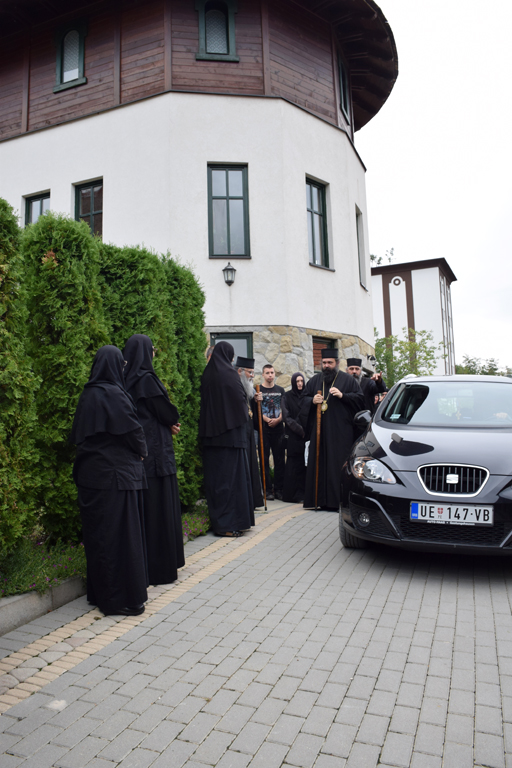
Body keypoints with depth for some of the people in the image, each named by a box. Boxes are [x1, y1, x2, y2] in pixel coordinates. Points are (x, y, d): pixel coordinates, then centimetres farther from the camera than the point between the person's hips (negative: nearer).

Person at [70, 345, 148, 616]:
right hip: (116, 474, -8)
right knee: (120, 533, 1)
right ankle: (122, 598, 10)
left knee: (98, 533, 16)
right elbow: (132, 430, -14)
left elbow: (77, 434, 14)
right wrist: (141, 451, 3)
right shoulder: (113, 394, -17)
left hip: (91, 473, 8)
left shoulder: (87, 395, 8)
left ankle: (99, 592, 29)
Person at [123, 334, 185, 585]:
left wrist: (168, 423, 6)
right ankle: (161, 566, 9)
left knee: (143, 507, 14)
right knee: (159, 506, 0)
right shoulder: (147, 379, -16)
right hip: (155, 450, -8)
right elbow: (167, 412, -11)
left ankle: (143, 562, 24)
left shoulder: (128, 379, 10)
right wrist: (173, 423, 10)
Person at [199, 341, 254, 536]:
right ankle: (230, 523, 2)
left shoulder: (207, 375, 7)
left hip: (211, 433, 7)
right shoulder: (230, 374, -11)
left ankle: (217, 520, 19)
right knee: (231, 474, -1)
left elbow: (205, 402, 13)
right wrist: (244, 415, 10)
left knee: (215, 475, 11)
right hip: (231, 432, -7)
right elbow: (241, 401, -10)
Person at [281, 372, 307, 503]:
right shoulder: (287, 397, 4)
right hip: (293, 436, -2)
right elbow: (287, 417, -2)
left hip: (306, 435, 3)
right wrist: (300, 430, -11)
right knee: (293, 465, -4)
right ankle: (292, 494, 0)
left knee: (304, 464, -1)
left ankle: (301, 494, 4)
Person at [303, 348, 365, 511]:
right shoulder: (315, 380, 16)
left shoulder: (347, 379, 5)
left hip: (340, 432, -4)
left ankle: (338, 501, -1)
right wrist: (312, 400, -3)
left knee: (338, 465, -6)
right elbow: (304, 399, 19)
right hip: (319, 430, 4)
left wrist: (342, 395, -14)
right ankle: (320, 500, 8)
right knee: (318, 463, 2)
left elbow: (360, 398, -1)